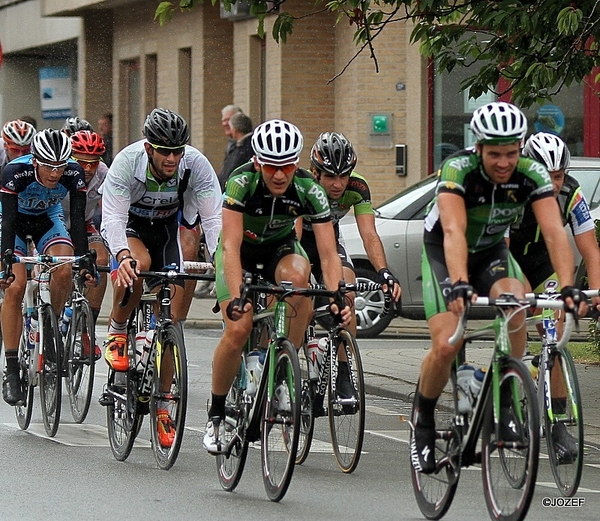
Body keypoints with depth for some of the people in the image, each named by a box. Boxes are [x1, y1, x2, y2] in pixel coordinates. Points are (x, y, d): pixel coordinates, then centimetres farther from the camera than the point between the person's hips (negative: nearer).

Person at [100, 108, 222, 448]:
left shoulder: (197, 165, -27)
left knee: (171, 317, -7)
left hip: (169, 228, 2)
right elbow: (113, 216, -35)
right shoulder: (127, 162, -31)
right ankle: (117, 332, -9)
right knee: (137, 265, -37)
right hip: (130, 225, -2)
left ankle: (163, 406, 3)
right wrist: (123, 255, -54)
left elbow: (214, 217, -28)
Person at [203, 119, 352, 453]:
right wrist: (236, 298, -50)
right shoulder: (242, 182, -31)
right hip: (240, 251, -1)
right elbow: (231, 245, -37)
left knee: (298, 275, -34)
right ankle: (216, 414, 1)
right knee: (239, 328, -20)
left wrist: (336, 298, -43)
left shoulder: (309, 190, -26)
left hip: (279, 248, 1)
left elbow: (328, 253, -28)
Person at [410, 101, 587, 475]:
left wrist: (569, 286, -46)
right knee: (446, 346, -19)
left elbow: (554, 231, -31)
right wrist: (459, 285, -59)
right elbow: (453, 231, -43)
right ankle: (423, 419, 9)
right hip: (444, 253, -2)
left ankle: (504, 403, -14)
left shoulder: (532, 175, -22)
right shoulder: (458, 170, -31)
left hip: (492, 251, 2)